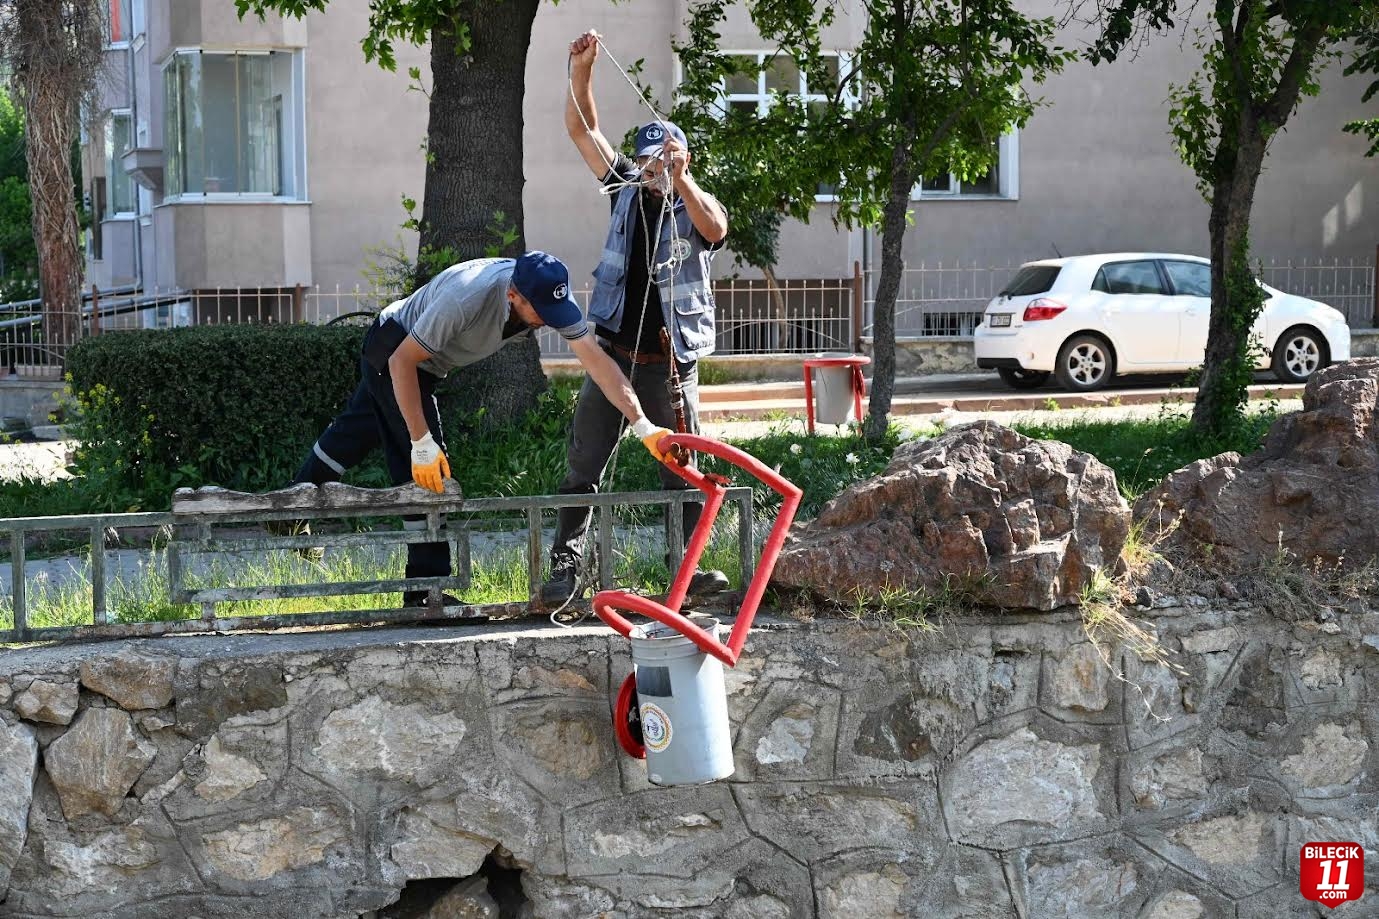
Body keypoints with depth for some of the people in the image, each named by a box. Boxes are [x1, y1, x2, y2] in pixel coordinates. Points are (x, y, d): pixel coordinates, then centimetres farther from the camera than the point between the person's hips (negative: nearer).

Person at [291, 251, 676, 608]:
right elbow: (402, 362, -35)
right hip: (392, 352, -8)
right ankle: (426, 591, -8)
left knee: (354, 433, 24)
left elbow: (599, 362, -24)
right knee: (427, 470, -12)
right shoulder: (467, 297, -42)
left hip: (426, 364, 8)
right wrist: (422, 444, -34)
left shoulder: (550, 297, -24)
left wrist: (644, 427, -33)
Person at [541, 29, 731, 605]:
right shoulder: (629, 188, 9)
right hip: (613, 355, 3)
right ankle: (566, 566, 1)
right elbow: (583, 130, 6)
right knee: (583, 466, 0)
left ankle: (688, 568, 4)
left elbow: (715, 229, -24)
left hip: (670, 363, -3)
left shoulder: (698, 206, 1)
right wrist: (581, 70, -8)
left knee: (683, 471, 1)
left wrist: (679, 177, -34)